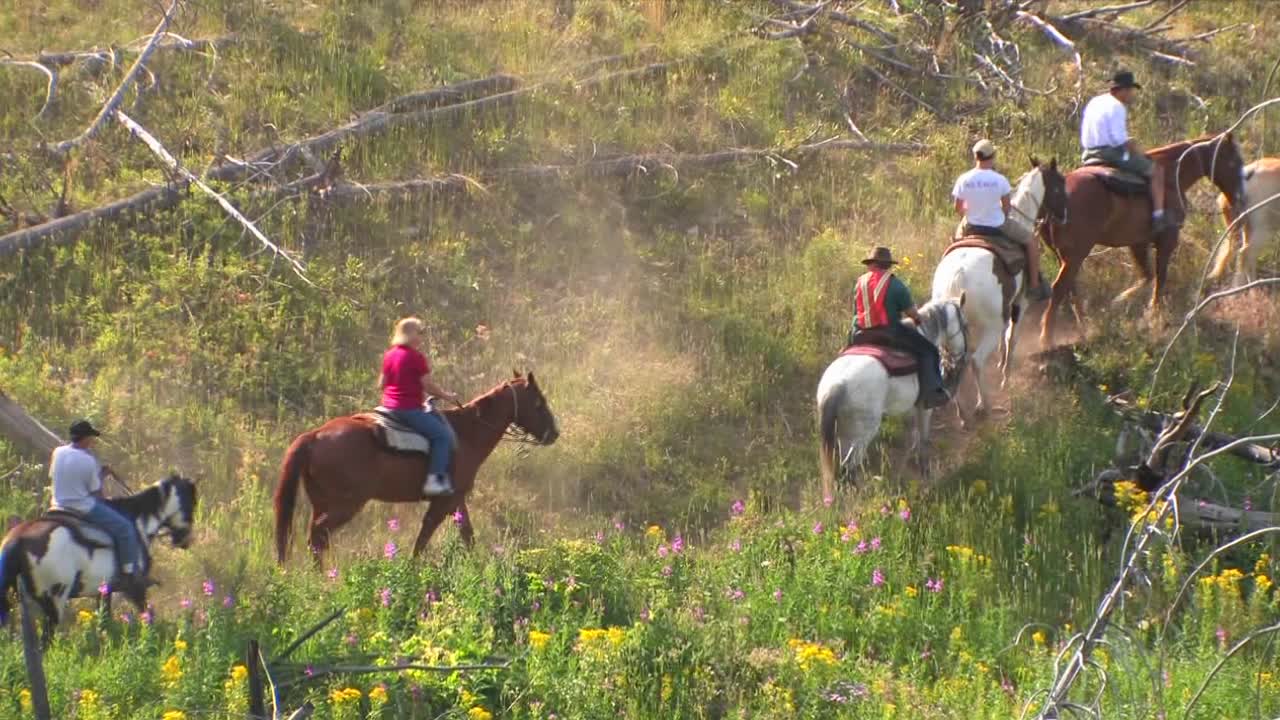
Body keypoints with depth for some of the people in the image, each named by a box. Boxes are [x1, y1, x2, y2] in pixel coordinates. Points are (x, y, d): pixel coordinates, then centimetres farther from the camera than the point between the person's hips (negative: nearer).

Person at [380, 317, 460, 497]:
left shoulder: (389, 355, 11)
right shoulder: (416, 357, -13)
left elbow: (382, 384, 18)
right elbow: (429, 387, -12)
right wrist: (448, 396, 4)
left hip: (389, 406, 10)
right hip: (410, 409, -10)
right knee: (443, 435, -11)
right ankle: (435, 479, -23)